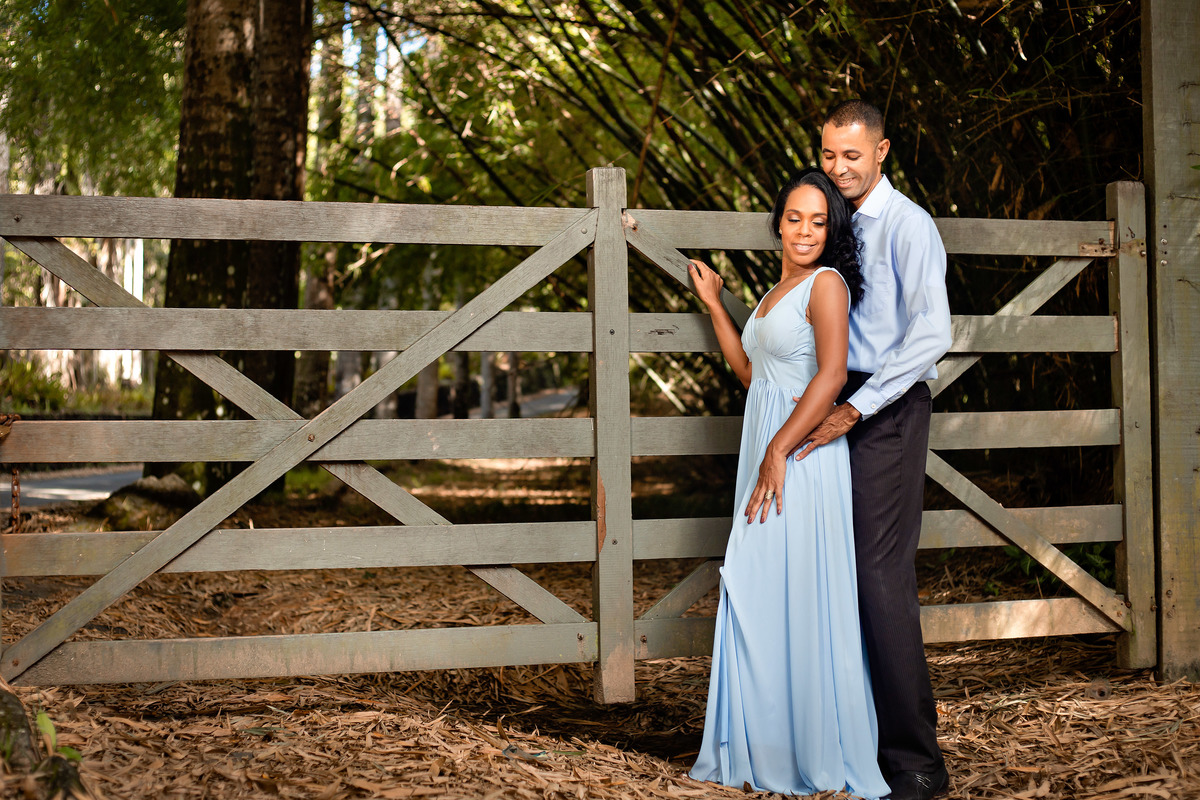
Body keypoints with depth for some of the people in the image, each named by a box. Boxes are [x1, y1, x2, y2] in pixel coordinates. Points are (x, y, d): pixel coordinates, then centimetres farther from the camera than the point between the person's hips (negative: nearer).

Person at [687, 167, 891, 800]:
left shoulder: (826, 283, -8)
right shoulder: (778, 292, 19)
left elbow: (832, 373, -19)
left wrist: (779, 451, -23)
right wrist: (713, 304, 26)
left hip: (801, 457, -9)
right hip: (765, 453, 9)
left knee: (797, 599, -4)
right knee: (758, 601, 11)